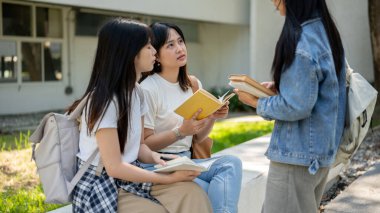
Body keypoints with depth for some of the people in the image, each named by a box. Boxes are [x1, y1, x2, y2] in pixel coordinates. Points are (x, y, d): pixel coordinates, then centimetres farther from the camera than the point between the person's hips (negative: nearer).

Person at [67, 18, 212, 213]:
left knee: (191, 193, -19)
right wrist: (168, 178, -21)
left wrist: (155, 157, -9)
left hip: (129, 178, 7)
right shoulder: (103, 101, -20)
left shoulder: (136, 92, 7)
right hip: (102, 187, -7)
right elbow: (115, 167, -21)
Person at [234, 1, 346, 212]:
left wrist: (258, 103, -7)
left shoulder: (301, 44, -21)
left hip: (298, 153, -9)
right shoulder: (324, 31, 8)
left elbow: (297, 107, -21)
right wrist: (279, 86, 8)